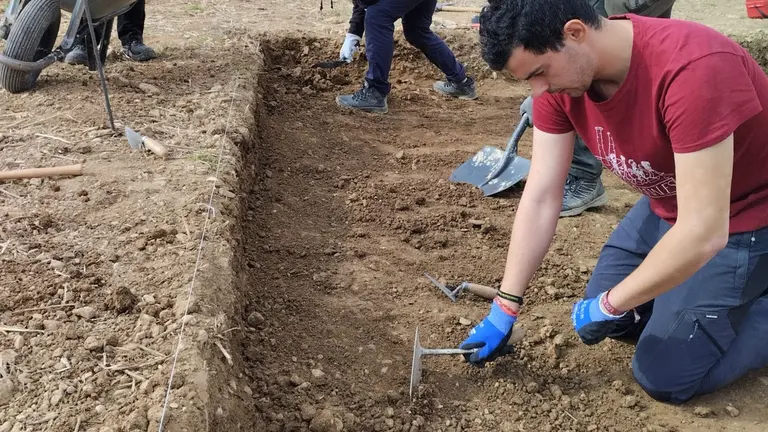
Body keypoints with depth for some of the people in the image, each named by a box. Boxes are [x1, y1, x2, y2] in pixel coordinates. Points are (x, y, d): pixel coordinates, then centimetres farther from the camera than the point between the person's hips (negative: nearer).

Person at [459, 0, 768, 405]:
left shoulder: (693, 67, -38)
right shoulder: (557, 77, -15)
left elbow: (702, 233, -36)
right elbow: (540, 198, -11)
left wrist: (610, 305, -23)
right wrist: (505, 309, -11)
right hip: (667, 206, 7)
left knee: (664, 376, -7)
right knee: (596, 325, 12)